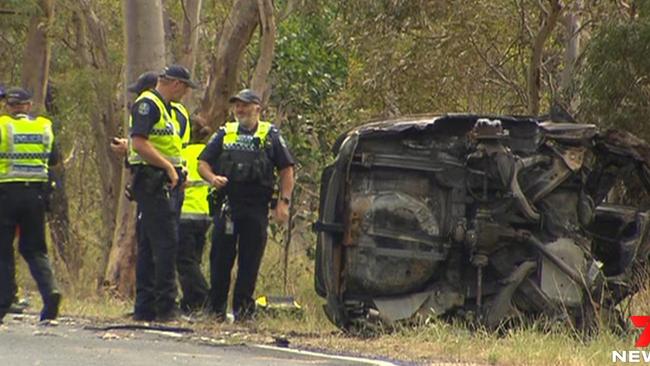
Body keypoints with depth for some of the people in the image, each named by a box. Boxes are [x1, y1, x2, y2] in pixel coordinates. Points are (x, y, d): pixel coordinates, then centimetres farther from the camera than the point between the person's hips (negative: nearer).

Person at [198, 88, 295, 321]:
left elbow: (286, 170, 7)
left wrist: (284, 201, -3)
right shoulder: (224, 134, 14)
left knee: (250, 260, 0)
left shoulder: (270, 135, 9)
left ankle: (243, 308, 6)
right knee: (221, 256, 0)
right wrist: (212, 178, -10)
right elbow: (203, 163, 13)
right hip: (227, 204, 1)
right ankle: (216, 308, 6)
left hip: (256, 207, -1)